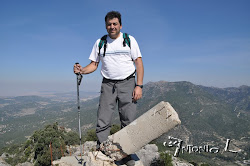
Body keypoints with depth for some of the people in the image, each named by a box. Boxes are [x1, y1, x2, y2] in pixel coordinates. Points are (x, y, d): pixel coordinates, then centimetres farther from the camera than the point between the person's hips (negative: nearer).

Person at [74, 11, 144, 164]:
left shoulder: (130, 40, 4)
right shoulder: (100, 43, 11)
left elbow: (139, 63, 0)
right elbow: (94, 64, 12)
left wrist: (139, 86, -10)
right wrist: (82, 70, -10)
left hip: (127, 83, -1)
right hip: (108, 84, 2)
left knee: (129, 122, 1)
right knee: (103, 121, -2)